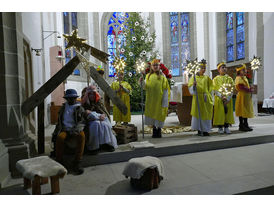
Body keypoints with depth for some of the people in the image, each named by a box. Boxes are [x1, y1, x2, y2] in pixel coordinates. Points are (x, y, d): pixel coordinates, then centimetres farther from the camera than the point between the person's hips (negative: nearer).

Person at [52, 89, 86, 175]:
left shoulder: (79, 108, 11)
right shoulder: (63, 107, 21)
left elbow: (82, 122, 2)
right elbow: (59, 121, 24)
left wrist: (77, 130, -18)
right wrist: (56, 131, 8)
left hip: (75, 129, -2)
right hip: (65, 129, 2)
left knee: (82, 136, -36)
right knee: (60, 137, -34)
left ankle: (77, 163, -33)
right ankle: (59, 162, -21)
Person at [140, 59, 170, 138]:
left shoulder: (162, 76, -3)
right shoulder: (148, 76, 10)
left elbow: (165, 89, -6)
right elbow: (146, 87, 5)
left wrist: (165, 102, -11)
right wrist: (142, 82, -14)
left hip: (159, 99, -4)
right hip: (151, 99, 4)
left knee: (159, 114, 0)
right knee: (152, 114, 7)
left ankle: (159, 131, 12)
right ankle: (154, 130, 19)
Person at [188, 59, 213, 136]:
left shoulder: (207, 78, 13)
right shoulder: (194, 77, 4)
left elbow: (210, 87, 15)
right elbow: (190, 88, -3)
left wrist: (207, 94, 1)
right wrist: (193, 85, -24)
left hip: (206, 98, 3)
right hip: (198, 98, -3)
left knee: (206, 114, 1)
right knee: (198, 113, -3)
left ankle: (205, 130, 9)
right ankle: (199, 130, 6)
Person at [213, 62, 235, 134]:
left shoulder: (229, 78, 10)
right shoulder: (216, 79, 4)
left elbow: (232, 89, 4)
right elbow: (215, 90, -4)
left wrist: (228, 98, -10)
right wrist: (222, 96, -17)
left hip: (228, 99, 3)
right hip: (219, 99, -2)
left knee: (228, 113, 2)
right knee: (220, 113, -2)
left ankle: (226, 127, 11)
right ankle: (220, 128, 7)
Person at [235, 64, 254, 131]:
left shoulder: (245, 78, 18)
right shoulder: (238, 78, -11)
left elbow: (247, 86, 21)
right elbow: (240, 87, -19)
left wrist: (250, 89, 1)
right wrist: (249, 90, -14)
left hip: (247, 96, 9)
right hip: (242, 96, -9)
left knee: (247, 111, 10)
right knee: (242, 111, -5)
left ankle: (245, 125, 17)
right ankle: (241, 126, 1)